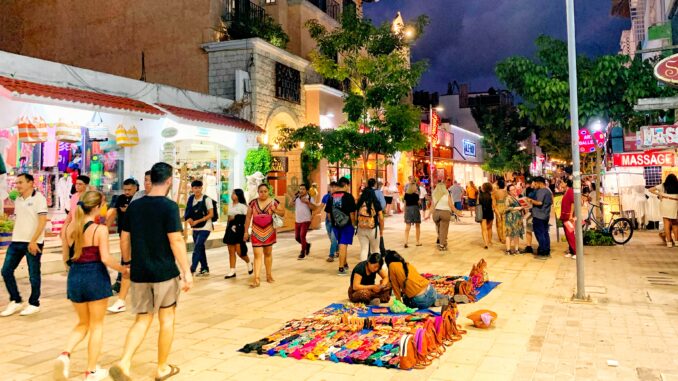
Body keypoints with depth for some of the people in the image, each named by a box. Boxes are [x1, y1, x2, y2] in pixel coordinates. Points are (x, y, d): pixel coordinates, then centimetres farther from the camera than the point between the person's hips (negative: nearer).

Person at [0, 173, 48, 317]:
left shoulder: (38, 198, -8)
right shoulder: (17, 200, 13)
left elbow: (42, 221, -14)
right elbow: (18, 221, 20)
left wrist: (33, 241, -19)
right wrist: (14, 238, 12)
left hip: (33, 243, -7)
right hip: (16, 242, 7)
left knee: (34, 274, 2)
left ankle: (34, 304, 15)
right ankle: (15, 301, 18)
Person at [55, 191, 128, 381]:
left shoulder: (68, 228, 3)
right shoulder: (100, 230, -13)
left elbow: (65, 258, 9)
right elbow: (106, 259, -18)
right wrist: (124, 269, -4)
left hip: (74, 278, 5)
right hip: (95, 277, -5)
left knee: (83, 323, 21)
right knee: (97, 325, 9)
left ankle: (65, 355, -3)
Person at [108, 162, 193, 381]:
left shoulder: (134, 206, 5)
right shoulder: (169, 206, -12)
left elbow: (124, 240, 10)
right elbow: (176, 241, -16)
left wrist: (128, 264, 23)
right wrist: (187, 272, -12)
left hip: (139, 273, 5)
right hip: (165, 273, -4)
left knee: (142, 320, 14)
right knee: (167, 320, 12)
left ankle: (124, 363, -5)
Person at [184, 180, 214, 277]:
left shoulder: (206, 199, -10)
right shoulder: (191, 199, 5)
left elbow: (211, 214, -12)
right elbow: (188, 213, 14)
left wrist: (197, 221, -17)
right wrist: (189, 219, -9)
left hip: (205, 228, -6)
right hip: (195, 228, 6)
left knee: (197, 248, -12)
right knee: (200, 249, 12)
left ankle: (192, 269, -10)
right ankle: (205, 269, 22)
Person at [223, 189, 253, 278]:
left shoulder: (243, 206, -7)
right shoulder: (230, 205, 14)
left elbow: (246, 219, -12)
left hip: (239, 230, -7)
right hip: (230, 230, 7)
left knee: (239, 251, -7)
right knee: (231, 251, 4)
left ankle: (249, 263, 21)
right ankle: (232, 271, 9)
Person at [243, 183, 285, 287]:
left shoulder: (273, 202, -3)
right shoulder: (253, 203, -2)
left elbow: (283, 213, 3)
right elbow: (248, 218, 4)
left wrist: (274, 210, -17)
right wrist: (246, 231, 3)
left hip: (269, 231, 1)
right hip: (256, 232, -1)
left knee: (268, 253, 14)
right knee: (257, 255, -6)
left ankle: (269, 275, 28)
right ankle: (256, 279, -8)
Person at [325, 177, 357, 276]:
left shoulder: (331, 197, 4)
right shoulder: (348, 196, -11)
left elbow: (328, 212, 9)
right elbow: (352, 213, -13)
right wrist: (353, 225, -3)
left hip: (335, 225, 5)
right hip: (346, 224, -5)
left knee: (341, 245, 20)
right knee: (343, 245, -3)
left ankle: (344, 264, 35)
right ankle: (341, 268, -2)